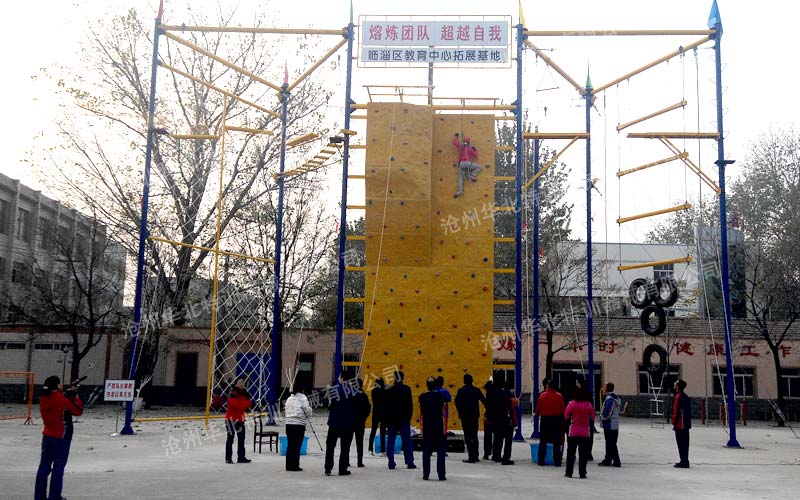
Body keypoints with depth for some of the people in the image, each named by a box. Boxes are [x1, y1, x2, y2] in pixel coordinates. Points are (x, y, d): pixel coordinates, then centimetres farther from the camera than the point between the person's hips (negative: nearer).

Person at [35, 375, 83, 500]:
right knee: (58, 467, 1)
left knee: (44, 466, 12)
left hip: (47, 436, 6)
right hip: (61, 437, -6)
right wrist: (76, 398, 5)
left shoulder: (43, 398, 0)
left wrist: (68, 395, 3)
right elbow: (78, 411, -7)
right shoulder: (63, 400, -19)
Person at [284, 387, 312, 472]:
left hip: (288, 423, 6)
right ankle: (295, 466, -2)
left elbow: (285, 411, 17)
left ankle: (289, 465, 13)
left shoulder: (289, 399, 13)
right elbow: (308, 412, -6)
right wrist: (309, 408, 13)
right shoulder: (303, 398, -6)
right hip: (299, 424, -6)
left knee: (290, 445, 10)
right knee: (297, 445, -2)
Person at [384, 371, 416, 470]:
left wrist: (386, 420, 8)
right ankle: (409, 462, 2)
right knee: (406, 440, 4)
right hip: (404, 419, -1)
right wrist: (409, 416, 5)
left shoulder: (388, 390, 0)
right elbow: (410, 405, -4)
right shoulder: (406, 389, -5)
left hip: (391, 419, 1)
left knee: (390, 441, 6)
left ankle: (391, 463, 3)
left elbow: (386, 406, 3)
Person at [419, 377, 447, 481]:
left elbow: (421, 414, 4)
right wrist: (444, 428, 1)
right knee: (441, 452, 4)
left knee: (426, 452, 8)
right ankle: (441, 475, 3)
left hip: (427, 427, 2)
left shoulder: (422, 397, 0)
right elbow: (443, 413, -4)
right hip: (439, 426, -2)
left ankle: (426, 475, 8)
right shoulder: (441, 396, -6)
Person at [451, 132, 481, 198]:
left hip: (461, 164, 3)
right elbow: (475, 155, 6)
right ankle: (472, 176, 1)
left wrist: (455, 136, 42)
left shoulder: (460, 146, 10)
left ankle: (460, 190, -6)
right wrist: (475, 150, 22)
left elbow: (454, 142, 26)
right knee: (479, 166, 15)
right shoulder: (470, 147, 2)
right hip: (468, 163, -3)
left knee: (460, 178, 6)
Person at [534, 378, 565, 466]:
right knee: (557, 442, 7)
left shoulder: (542, 395, -7)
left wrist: (535, 414, 18)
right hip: (557, 420, 0)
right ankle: (557, 461, 5)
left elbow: (538, 409, -3)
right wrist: (562, 420, 14)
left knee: (543, 441, 9)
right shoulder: (559, 396, -5)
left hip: (545, 419, 0)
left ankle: (541, 461, 10)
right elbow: (562, 410, -1)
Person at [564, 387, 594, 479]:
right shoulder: (589, 405, -5)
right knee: (583, 454, 6)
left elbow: (566, 416, -3)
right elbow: (592, 417, 5)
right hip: (585, 432, 1)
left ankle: (569, 472, 11)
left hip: (573, 432, -1)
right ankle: (582, 473, 5)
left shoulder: (572, 404, -10)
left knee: (571, 453, 10)